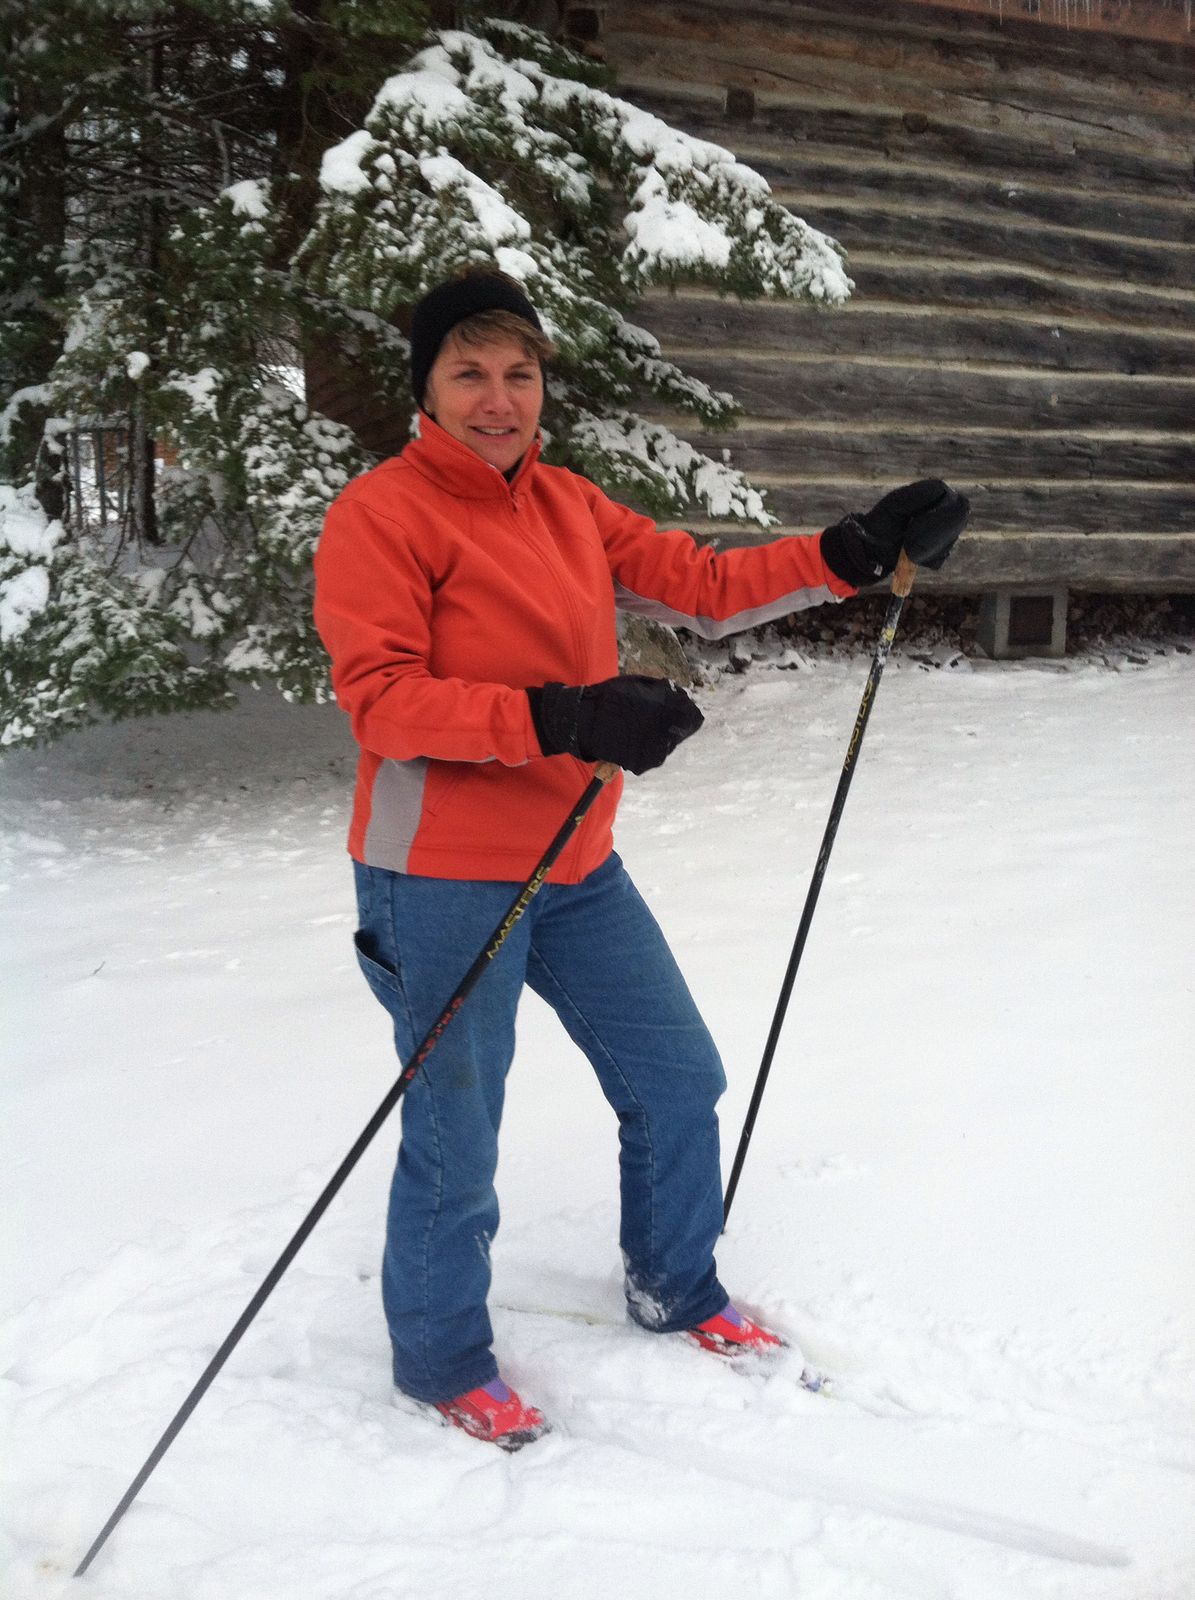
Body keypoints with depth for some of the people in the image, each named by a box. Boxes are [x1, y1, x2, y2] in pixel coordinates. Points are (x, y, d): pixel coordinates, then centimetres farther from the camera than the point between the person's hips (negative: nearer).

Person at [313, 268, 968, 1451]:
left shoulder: (568, 506, 10)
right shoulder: (380, 513, -12)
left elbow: (700, 587, 10)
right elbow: (382, 698, -20)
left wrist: (858, 553, 0)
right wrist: (560, 718, -31)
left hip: (576, 870, 8)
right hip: (444, 883, -7)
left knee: (678, 1079, 17)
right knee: (456, 1144, 2)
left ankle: (676, 1290, 41)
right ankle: (440, 1361, 28)